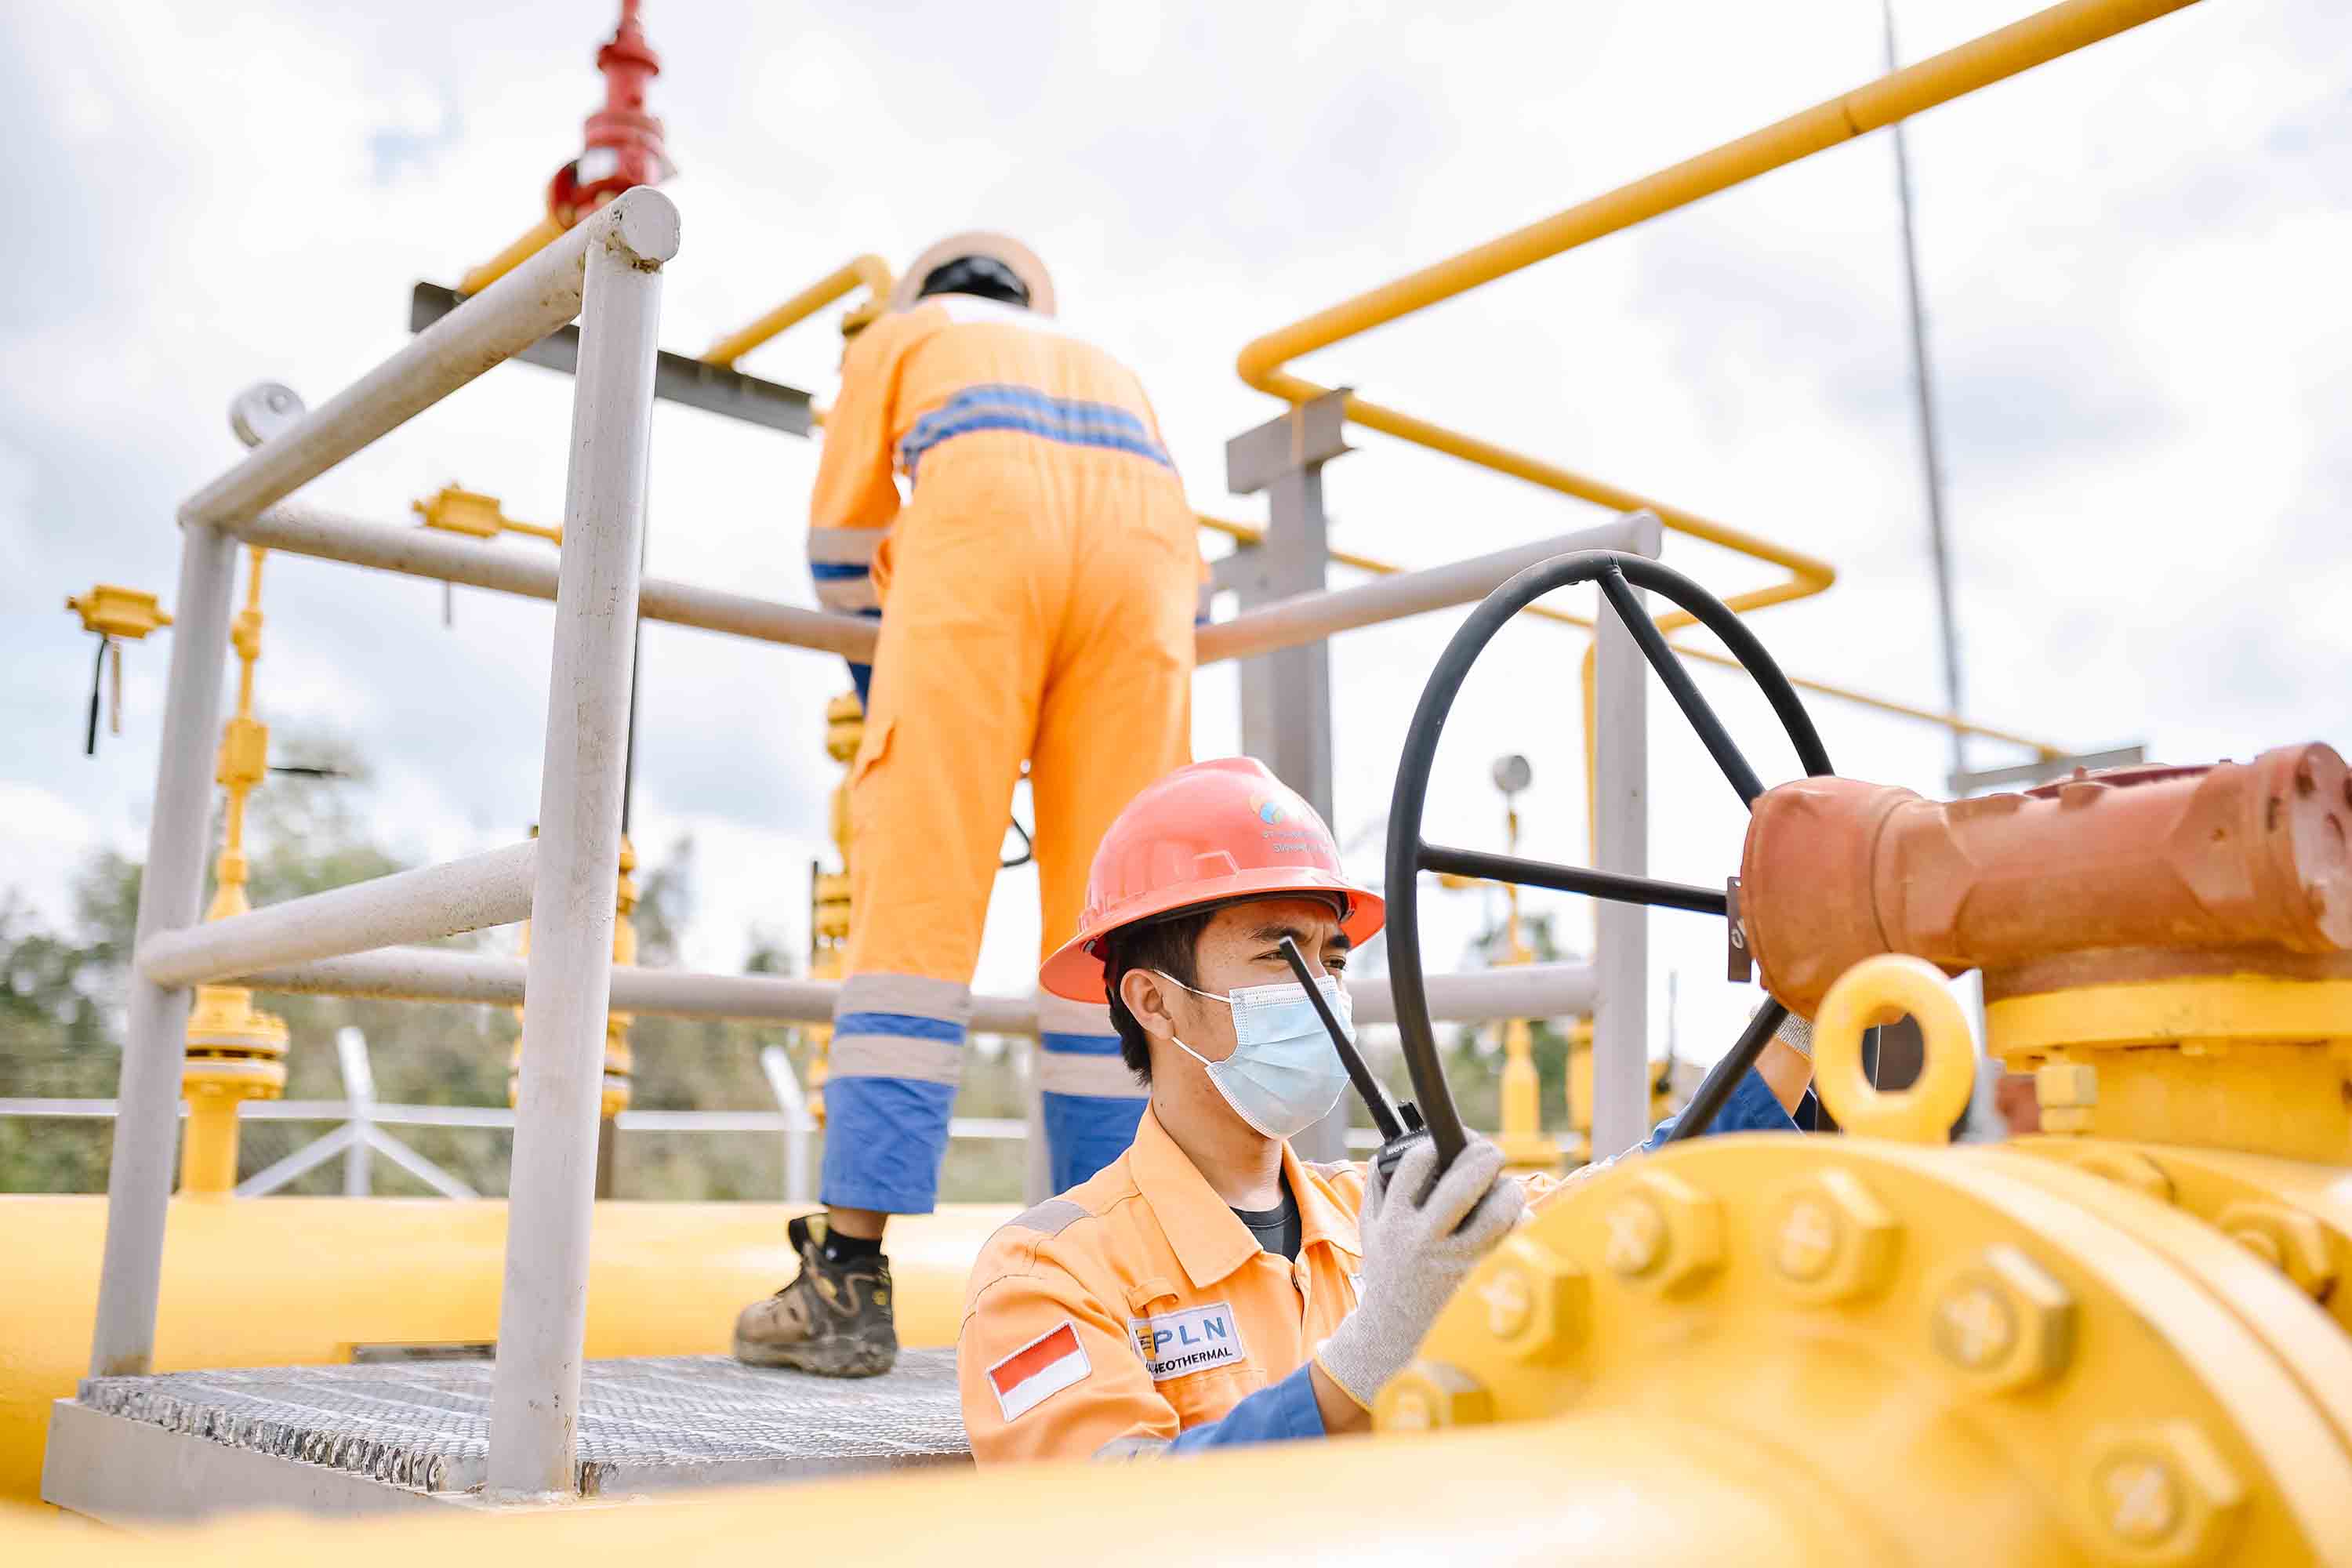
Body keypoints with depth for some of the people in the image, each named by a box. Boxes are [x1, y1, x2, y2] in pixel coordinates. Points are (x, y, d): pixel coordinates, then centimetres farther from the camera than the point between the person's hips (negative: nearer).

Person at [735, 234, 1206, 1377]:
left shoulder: (898, 337, 35)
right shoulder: (1109, 367, 43)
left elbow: (839, 562, 36)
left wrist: (882, 667, 54)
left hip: (984, 528, -3)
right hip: (1143, 549, 3)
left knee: (916, 903, -6)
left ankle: (849, 1279, -10)